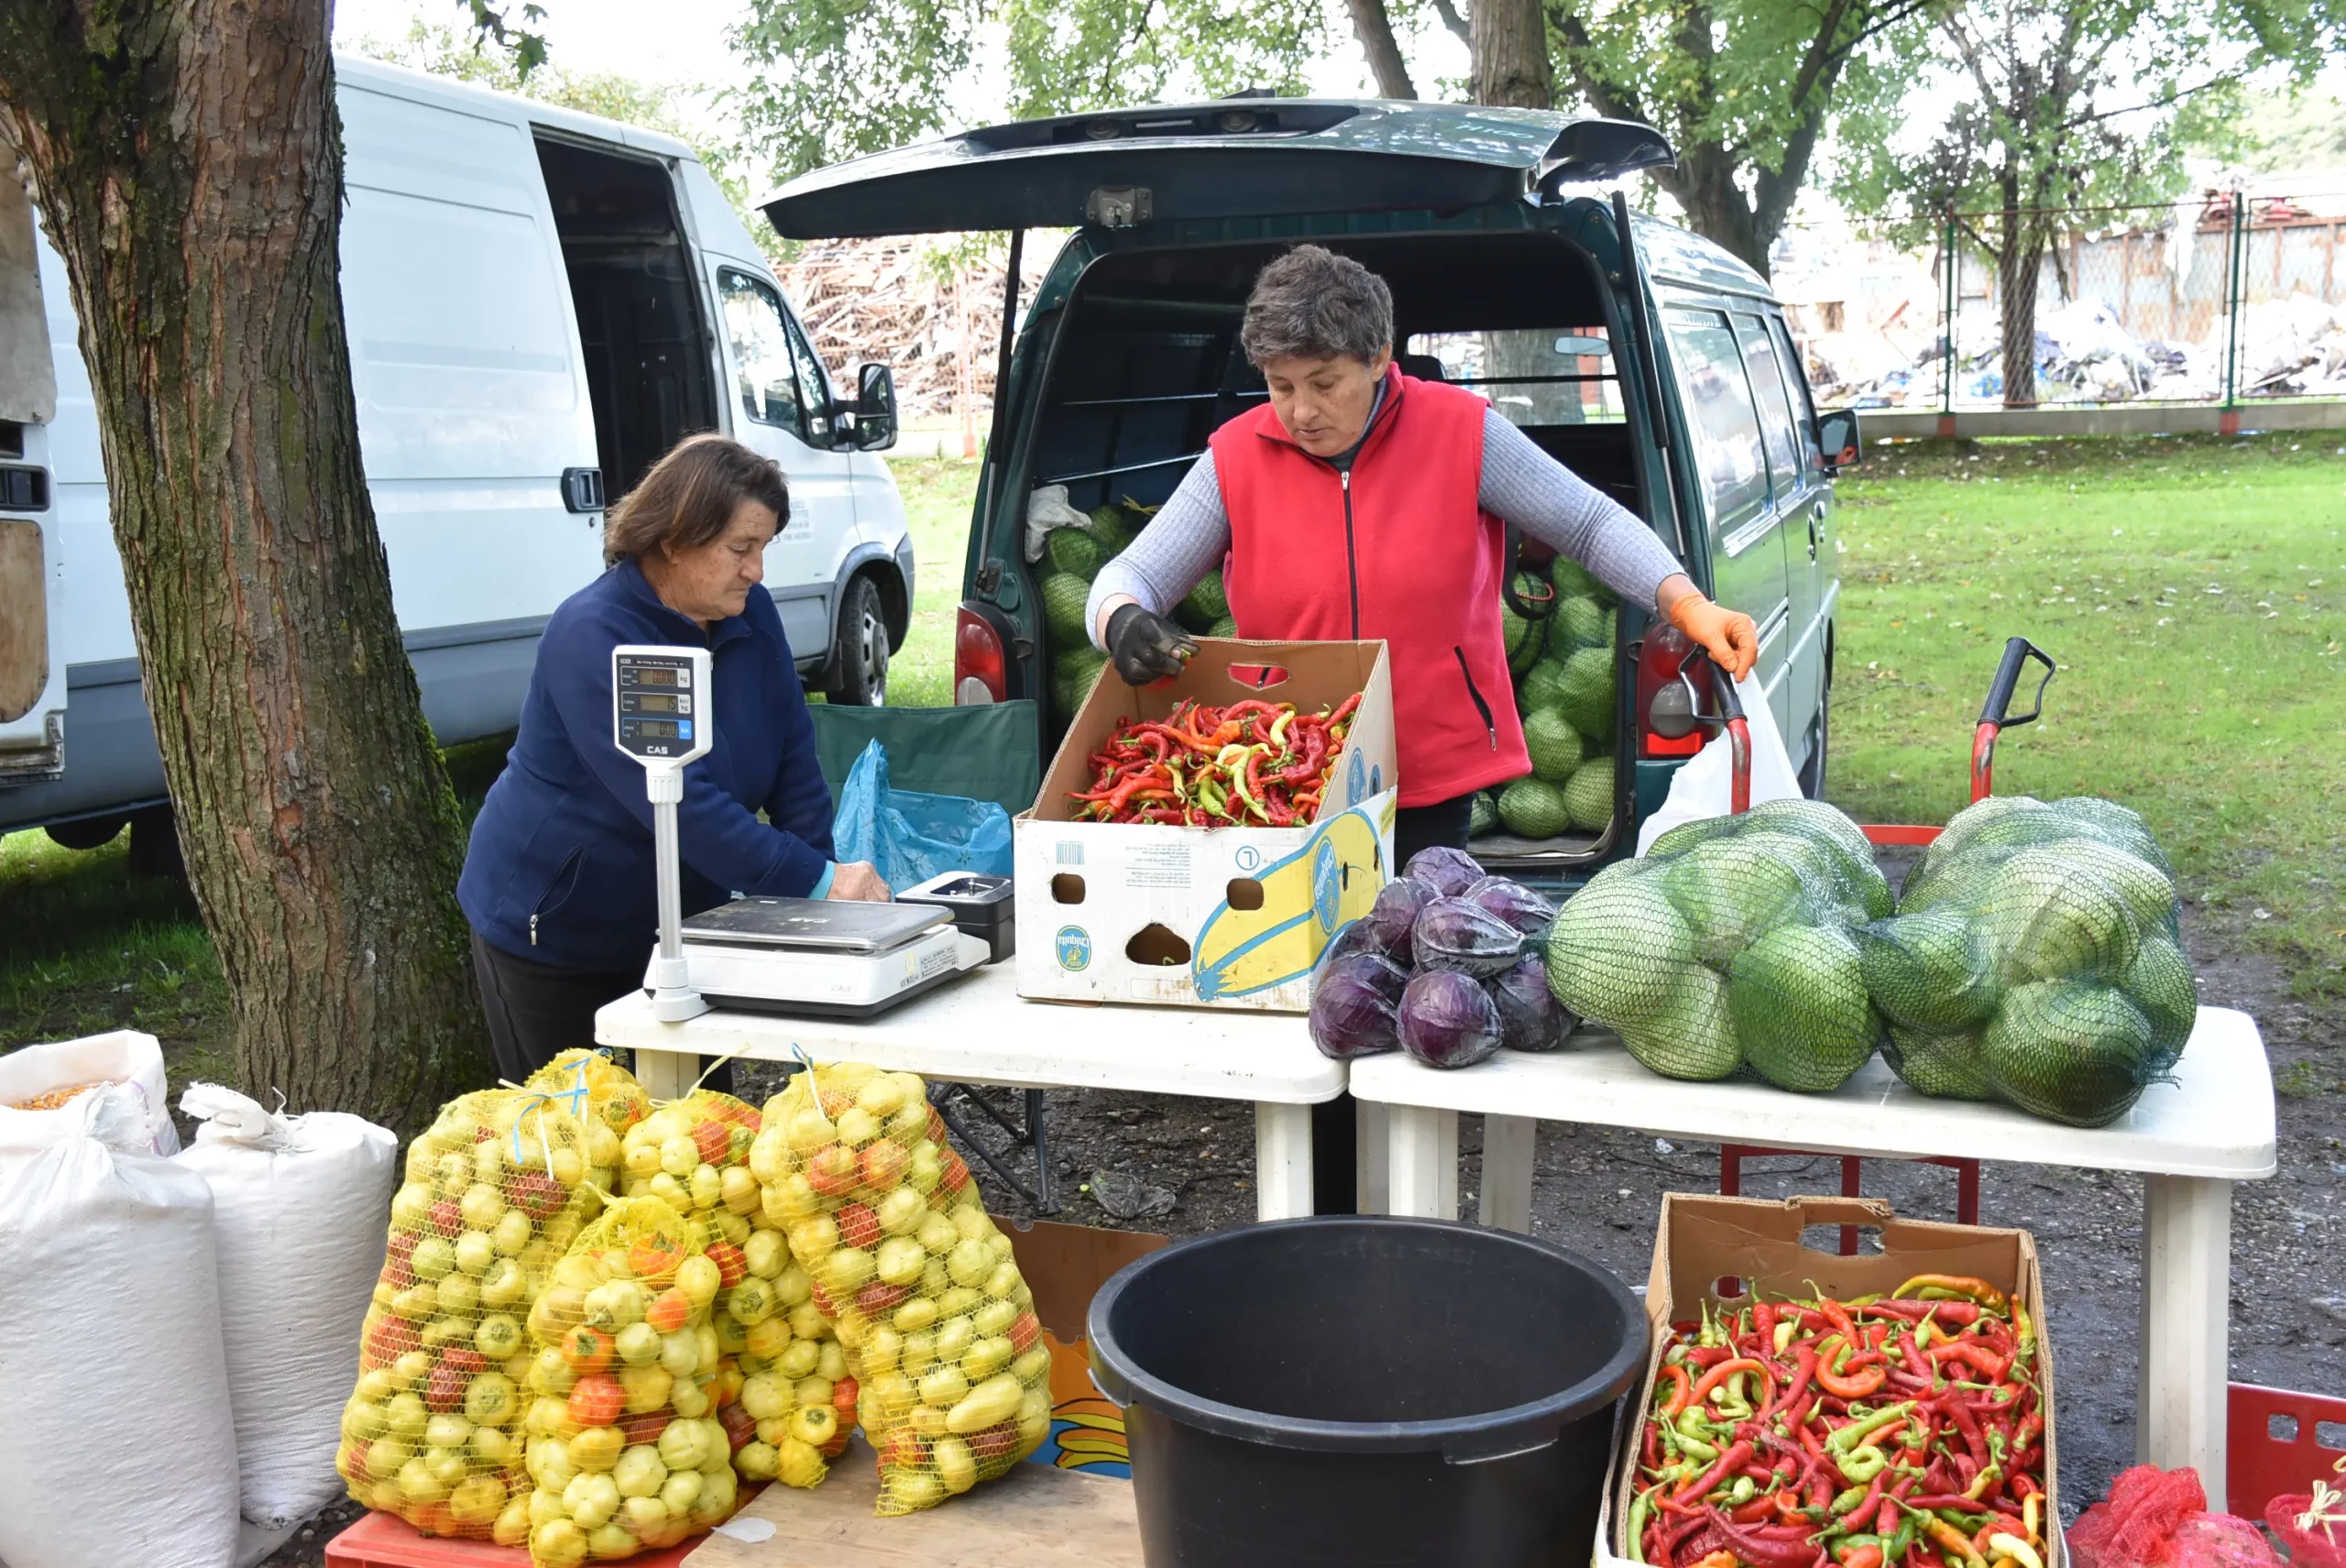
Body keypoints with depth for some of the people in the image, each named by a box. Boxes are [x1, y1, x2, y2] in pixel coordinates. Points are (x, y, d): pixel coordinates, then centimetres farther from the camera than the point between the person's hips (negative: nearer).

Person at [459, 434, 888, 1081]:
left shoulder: (751, 616, -4)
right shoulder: (593, 634, -26)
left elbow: (794, 763, -2)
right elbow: (675, 801, -34)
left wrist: (824, 884, -12)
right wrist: (817, 881, -34)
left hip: (681, 922, 6)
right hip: (553, 932, -6)